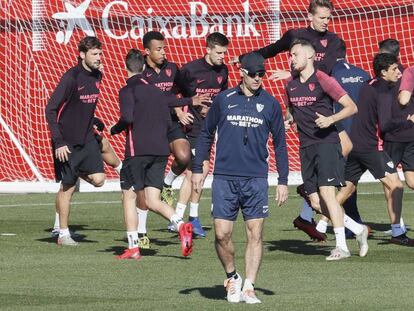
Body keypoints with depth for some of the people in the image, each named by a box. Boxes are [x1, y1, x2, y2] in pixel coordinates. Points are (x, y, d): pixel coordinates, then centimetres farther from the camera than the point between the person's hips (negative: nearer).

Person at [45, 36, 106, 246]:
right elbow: (50, 110, -17)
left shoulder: (96, 76, 5)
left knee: (98, 179, -9)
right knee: (67, 187, 0)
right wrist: (58, 142, -20)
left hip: (87, 138, 6)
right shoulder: (71, 78, -17)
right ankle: (63, 234, 11)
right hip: (67, 142, -6)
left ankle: (78, 171, 23)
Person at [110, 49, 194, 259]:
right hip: (160, 151, 6)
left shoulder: (128, 90, -4)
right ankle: (181, 225, -20)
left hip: (138, 149, -6)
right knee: (152, 201, 6)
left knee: (129, 196, 6)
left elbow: (127, 117, -18)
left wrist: (114, 130, -1)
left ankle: (133, 248, 4)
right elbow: (168, 122, 17)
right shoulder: (157, 91, 16)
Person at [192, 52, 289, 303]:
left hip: (256, 179, 0)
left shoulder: (270, 104, 5)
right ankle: (232, 277, 18)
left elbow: (280, 144, 10)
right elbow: (206, 134, 14)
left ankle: (249, 288, 1)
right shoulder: (223, 100, 5)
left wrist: (283, 181, 6)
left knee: (255, 234, -4)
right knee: (222, 234, -5)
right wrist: (198, 169, 9)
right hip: (224, 178, 0)